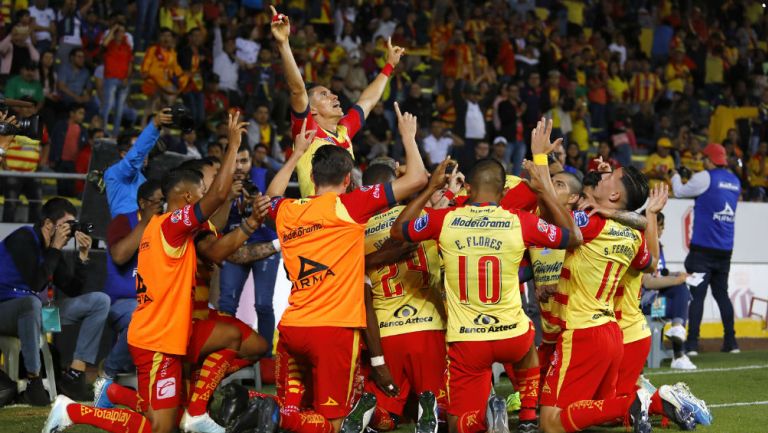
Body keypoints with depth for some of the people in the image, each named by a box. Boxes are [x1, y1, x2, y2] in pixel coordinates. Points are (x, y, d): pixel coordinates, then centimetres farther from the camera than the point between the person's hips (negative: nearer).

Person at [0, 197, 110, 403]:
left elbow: (72, 290, 6)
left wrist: (82, 256, -6)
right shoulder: (22, 239, -17)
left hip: (39, 309, 9)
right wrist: (55, 249, -23)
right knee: (32, 302, -44)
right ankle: (34, 381, -31)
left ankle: (73, 376, -9)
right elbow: (36, 283, -29)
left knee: (100, 301, 1)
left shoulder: (50, 247, 7)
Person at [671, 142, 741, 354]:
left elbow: (680, 192, 2)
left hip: (703, 248, -6)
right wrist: (693, 179, 29)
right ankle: (731, 342, 15)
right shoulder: (735, 181, 12)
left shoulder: (705, 178, -9)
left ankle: (692, 343, -13)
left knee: (697, 294, -7)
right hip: (725, 250, 6)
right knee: (721, 293, 16)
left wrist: (675, 176, 21)